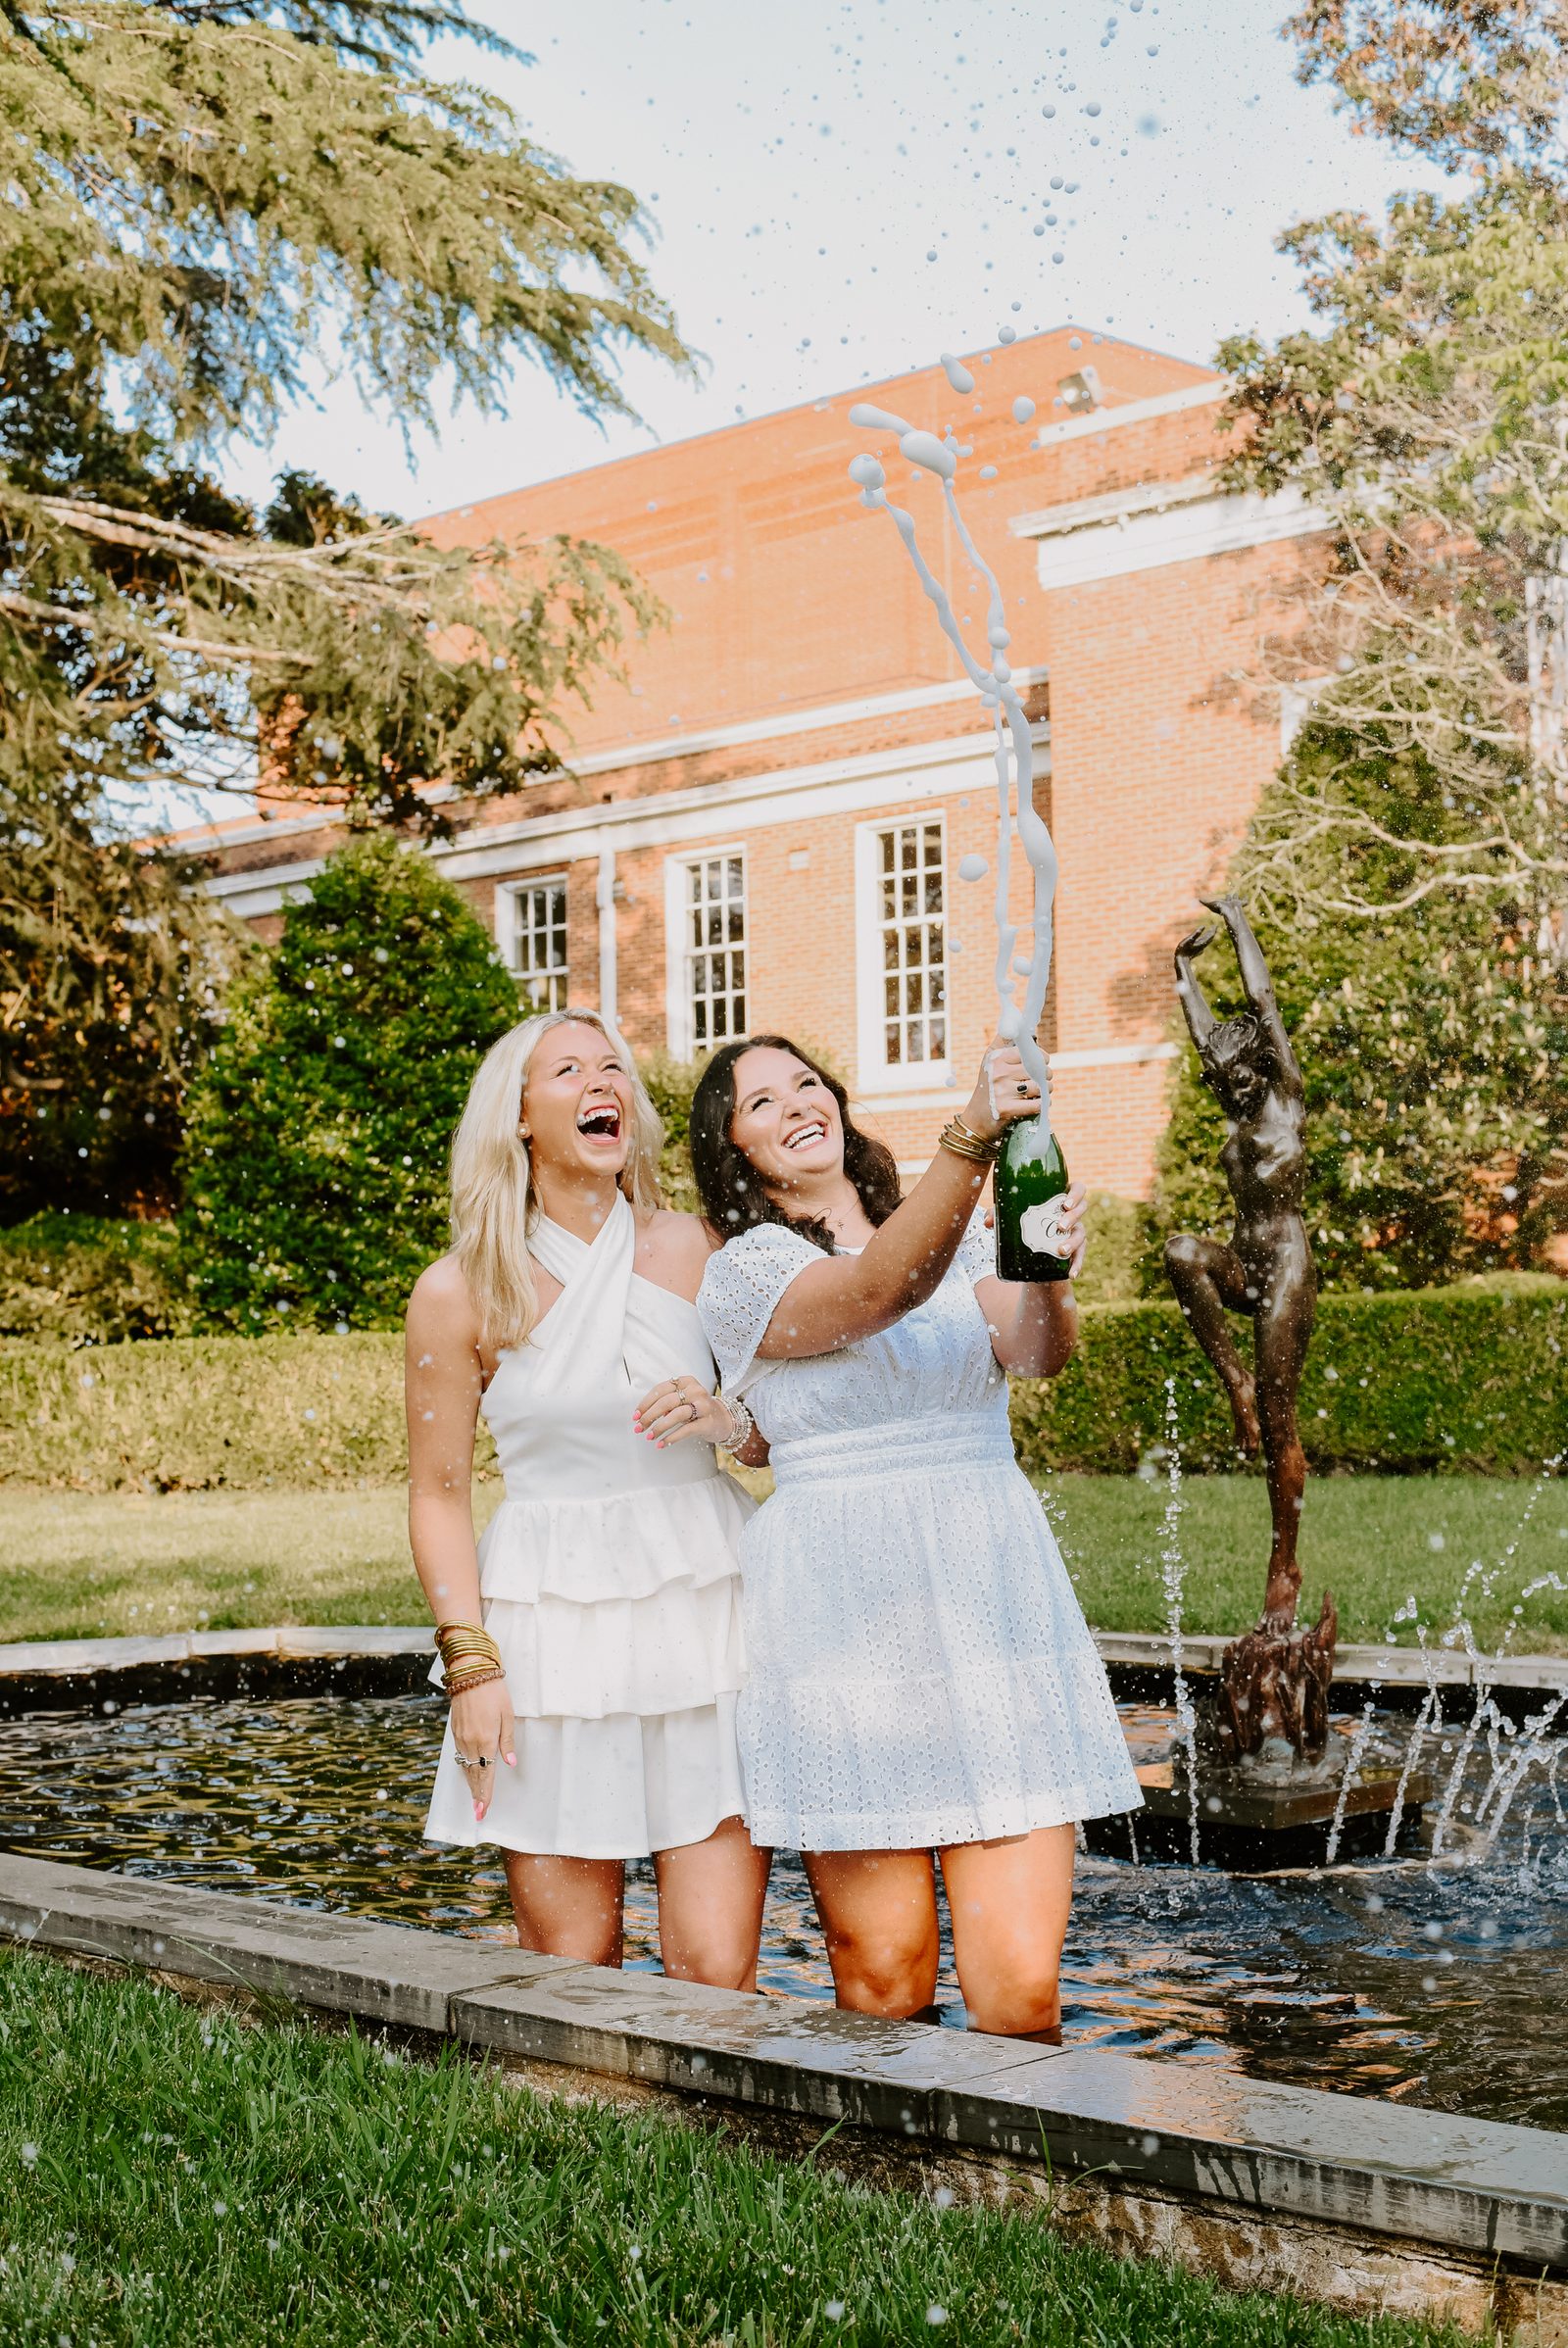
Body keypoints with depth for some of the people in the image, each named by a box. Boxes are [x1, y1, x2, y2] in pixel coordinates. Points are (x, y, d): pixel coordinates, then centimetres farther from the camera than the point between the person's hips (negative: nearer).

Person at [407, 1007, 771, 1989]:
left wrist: (728, 1419, -8)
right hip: (551, 1622, -1)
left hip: (706, 1606, 1)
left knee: (716, 1971, -4)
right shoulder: (459, 1292, 0)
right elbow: (440, 1492, 3)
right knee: (569, 1971, 1)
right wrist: (471, 1663, -5)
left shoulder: (697, 1250, 5)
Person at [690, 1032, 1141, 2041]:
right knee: (884, 1977, -3)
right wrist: (971, 1140, -32)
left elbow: (1037, 1352, -3)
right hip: (848, 1617, -3)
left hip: (994, 1601, 3)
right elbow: (878, 1294, -18)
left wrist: (1051, 1278, -26)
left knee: (1022, 1985, -5)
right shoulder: (744, 1274, 2)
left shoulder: (967, 1238, 16)